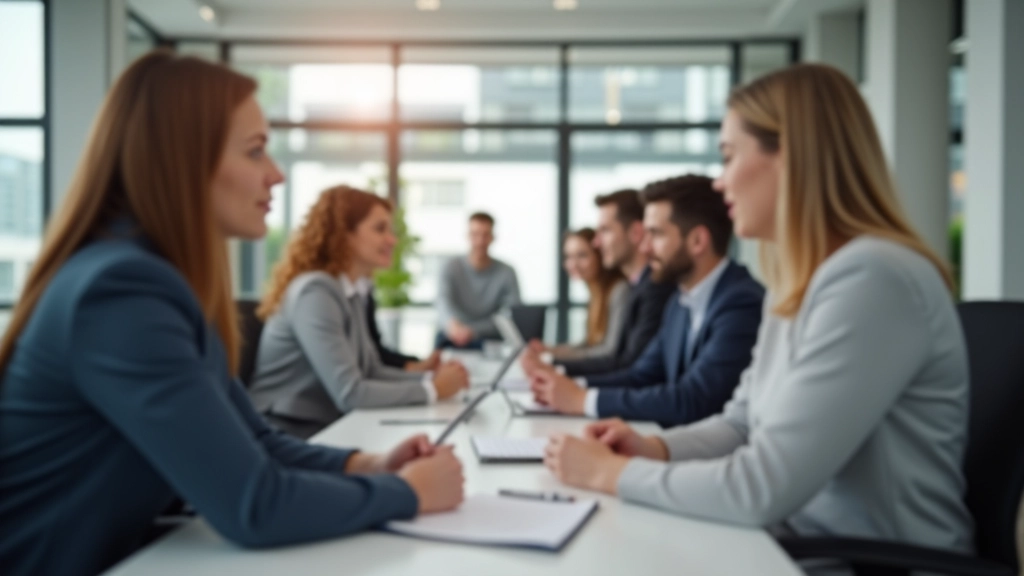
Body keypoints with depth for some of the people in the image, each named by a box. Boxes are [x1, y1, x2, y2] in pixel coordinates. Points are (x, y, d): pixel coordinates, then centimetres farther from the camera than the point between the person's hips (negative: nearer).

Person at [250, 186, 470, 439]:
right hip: (288, 436, -8)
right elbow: (349, 393, -25)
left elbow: (371, 371, 10)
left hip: (327, 427, 8)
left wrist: (432, 377, -6)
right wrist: (431, 389, -17)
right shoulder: (315, 292, -20)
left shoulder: (355, 291, 5)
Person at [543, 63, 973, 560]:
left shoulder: (870, 280, -23)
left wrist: (611, 473, -14)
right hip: (804, 546, 7)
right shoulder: (793, 285, 7)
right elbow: (743, 424, 14)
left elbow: (764, 489, -26)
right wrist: (655, 448, -5)